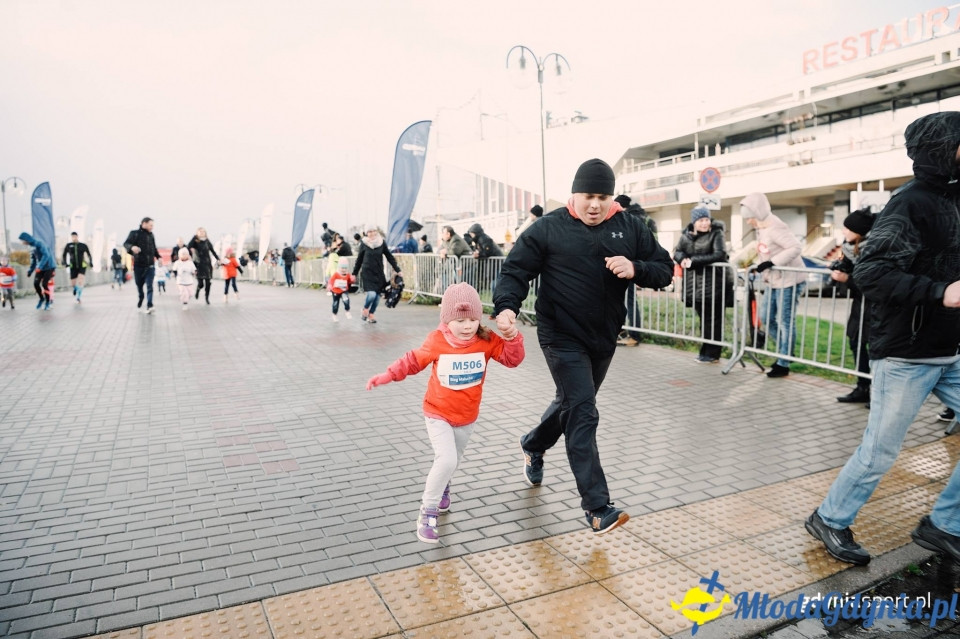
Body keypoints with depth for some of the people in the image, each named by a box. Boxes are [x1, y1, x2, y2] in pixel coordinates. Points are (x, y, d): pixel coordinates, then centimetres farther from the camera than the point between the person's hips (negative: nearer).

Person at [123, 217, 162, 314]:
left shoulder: (151, 235, 11)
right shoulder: (135, 233, -2)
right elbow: (126, 243, -11)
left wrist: (158, 257, 10)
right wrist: (132, 247, -32)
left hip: (150, 266, 2)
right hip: (138, 265, -2)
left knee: (150, 286, -10)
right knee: (139, 285, 12)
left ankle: (149, 306, -17)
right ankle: (140, 299, 39)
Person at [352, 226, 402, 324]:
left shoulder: (382, 243, 2)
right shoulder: (364, 244, -2)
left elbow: (390, 257, 7)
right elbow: (359, 260, 8)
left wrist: (398, 270, 4)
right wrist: (354, 273, 11)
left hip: (379, 273, 3)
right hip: (367, 273, -3)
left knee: (377, 295, 3)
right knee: (372, 294, -16)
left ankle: (371, 315, 21)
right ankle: (365, 310, 12)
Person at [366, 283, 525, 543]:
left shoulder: (487, 340, -13)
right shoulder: (436, 341, -16)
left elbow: (512, 359, -16)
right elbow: (413, 361, -2)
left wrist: (512, 337, -32)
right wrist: (387, 376, -4)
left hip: (467, 416, 3)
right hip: (437, 414, -3)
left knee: (453, 461, 21)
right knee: (446, 460, -19)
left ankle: (440, 488, 53)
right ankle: (427, 513, -3)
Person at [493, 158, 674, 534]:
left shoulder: (629, 228, 2)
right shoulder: (549, 228, -8)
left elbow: (665, 270, 4)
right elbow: (516, 270, -8)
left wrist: (636, 269, -18)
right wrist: (506, 306, -27)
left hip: (605, 337, 6)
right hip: (563, 338, -5)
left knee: (572, 403, 22)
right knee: (582, 413, -11)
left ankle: (533, 446, 50)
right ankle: (597, 507, -5)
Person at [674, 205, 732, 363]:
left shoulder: (716, 233, -7)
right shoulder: (687, 235, 9)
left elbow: (720, 255, -18)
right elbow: (677, 251, 10)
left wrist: (694, 261, -20)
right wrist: (683, 259, -14)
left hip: (713, 284, -5)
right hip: (695, 284, 5)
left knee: (713, 320, 1)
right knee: (703, 319, 13)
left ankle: (712, 354, 9)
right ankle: (704, 352, 23)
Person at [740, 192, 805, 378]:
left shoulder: (775, 228, -20)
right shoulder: (761, 228, 8)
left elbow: (795, 247, -28)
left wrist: (772, 262, -29)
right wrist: (762, 267, 3)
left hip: (789, 281, -10)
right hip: (774, 282, 10)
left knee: (785, 322, -1)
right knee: (765, 318, 13)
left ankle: (783, 364, 8)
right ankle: (785, 352, 29)